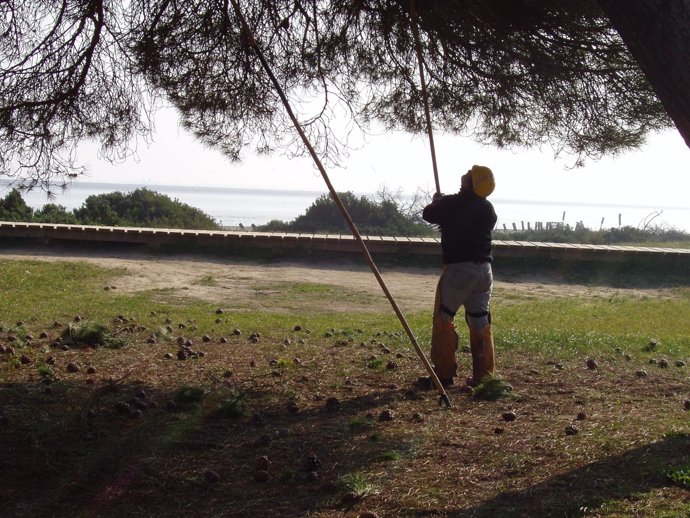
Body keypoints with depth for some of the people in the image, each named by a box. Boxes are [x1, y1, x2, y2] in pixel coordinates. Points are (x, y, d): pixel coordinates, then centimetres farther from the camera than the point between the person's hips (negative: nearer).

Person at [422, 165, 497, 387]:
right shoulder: (488, 209, 8)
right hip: (484, 269, 5)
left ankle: (444, 373, 5)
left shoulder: (452, 203, -8)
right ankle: (483, 375, 11)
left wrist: (437, 201, 28)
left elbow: (428, 214, 7)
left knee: (443, 319, 5)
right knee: (480, 321, 10)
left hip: (458, 268, -5)